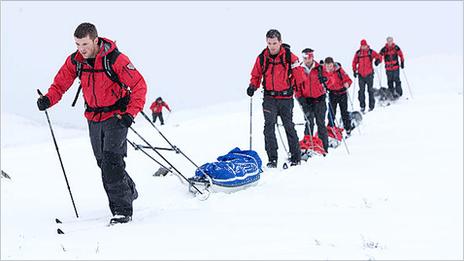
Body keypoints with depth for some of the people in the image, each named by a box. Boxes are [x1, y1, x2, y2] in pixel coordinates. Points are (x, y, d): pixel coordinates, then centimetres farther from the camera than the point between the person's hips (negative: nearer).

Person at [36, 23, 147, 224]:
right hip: (93, 118, 6)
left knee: (111, 162, -17)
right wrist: (48, 99, -18)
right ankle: (129, 191, 37)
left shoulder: (115, 59, -21)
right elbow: (60, 84, 3)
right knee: (103, 162, 13)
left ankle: (123, 211, -13)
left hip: (116, 116, -6)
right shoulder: (75, 61, -5)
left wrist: (130, 114, -26)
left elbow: (139, 86, -18)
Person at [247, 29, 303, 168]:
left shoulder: (289, 56, -4)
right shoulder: (262, 58, 2)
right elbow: (256, 76, 12)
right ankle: (272, 159, -6)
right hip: (269, 98, 1)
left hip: (286, 97, -1)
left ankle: (296, 156, 19)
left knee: (289, 126, 7)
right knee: (269, 126, -9)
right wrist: (252, 86, -6)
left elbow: (298, 75, -2)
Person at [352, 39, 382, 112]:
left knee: (370, 90, 3)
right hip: (361, 75, 2)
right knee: (361, 91, 2)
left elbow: (379, 57, -1)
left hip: (369, 74, -2)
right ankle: (362, 106, 8)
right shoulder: (358, 53, 5)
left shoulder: (371, 52, -1)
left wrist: (377, 60, -22)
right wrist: (354, 70, 5)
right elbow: (354, 62, 14)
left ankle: (371, 106, 10)